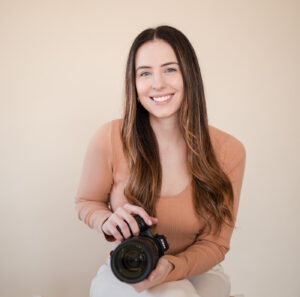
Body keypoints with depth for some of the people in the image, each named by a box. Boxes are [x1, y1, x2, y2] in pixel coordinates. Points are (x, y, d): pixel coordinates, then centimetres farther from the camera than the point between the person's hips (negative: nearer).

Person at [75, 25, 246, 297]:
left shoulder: (228, 151, -12)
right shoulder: (109, 139, -14)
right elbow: (86, 202, 4)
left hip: (197, 273, 2)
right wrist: (108, 221, -20)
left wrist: (170, 267, -26)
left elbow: (215, 243, -6)